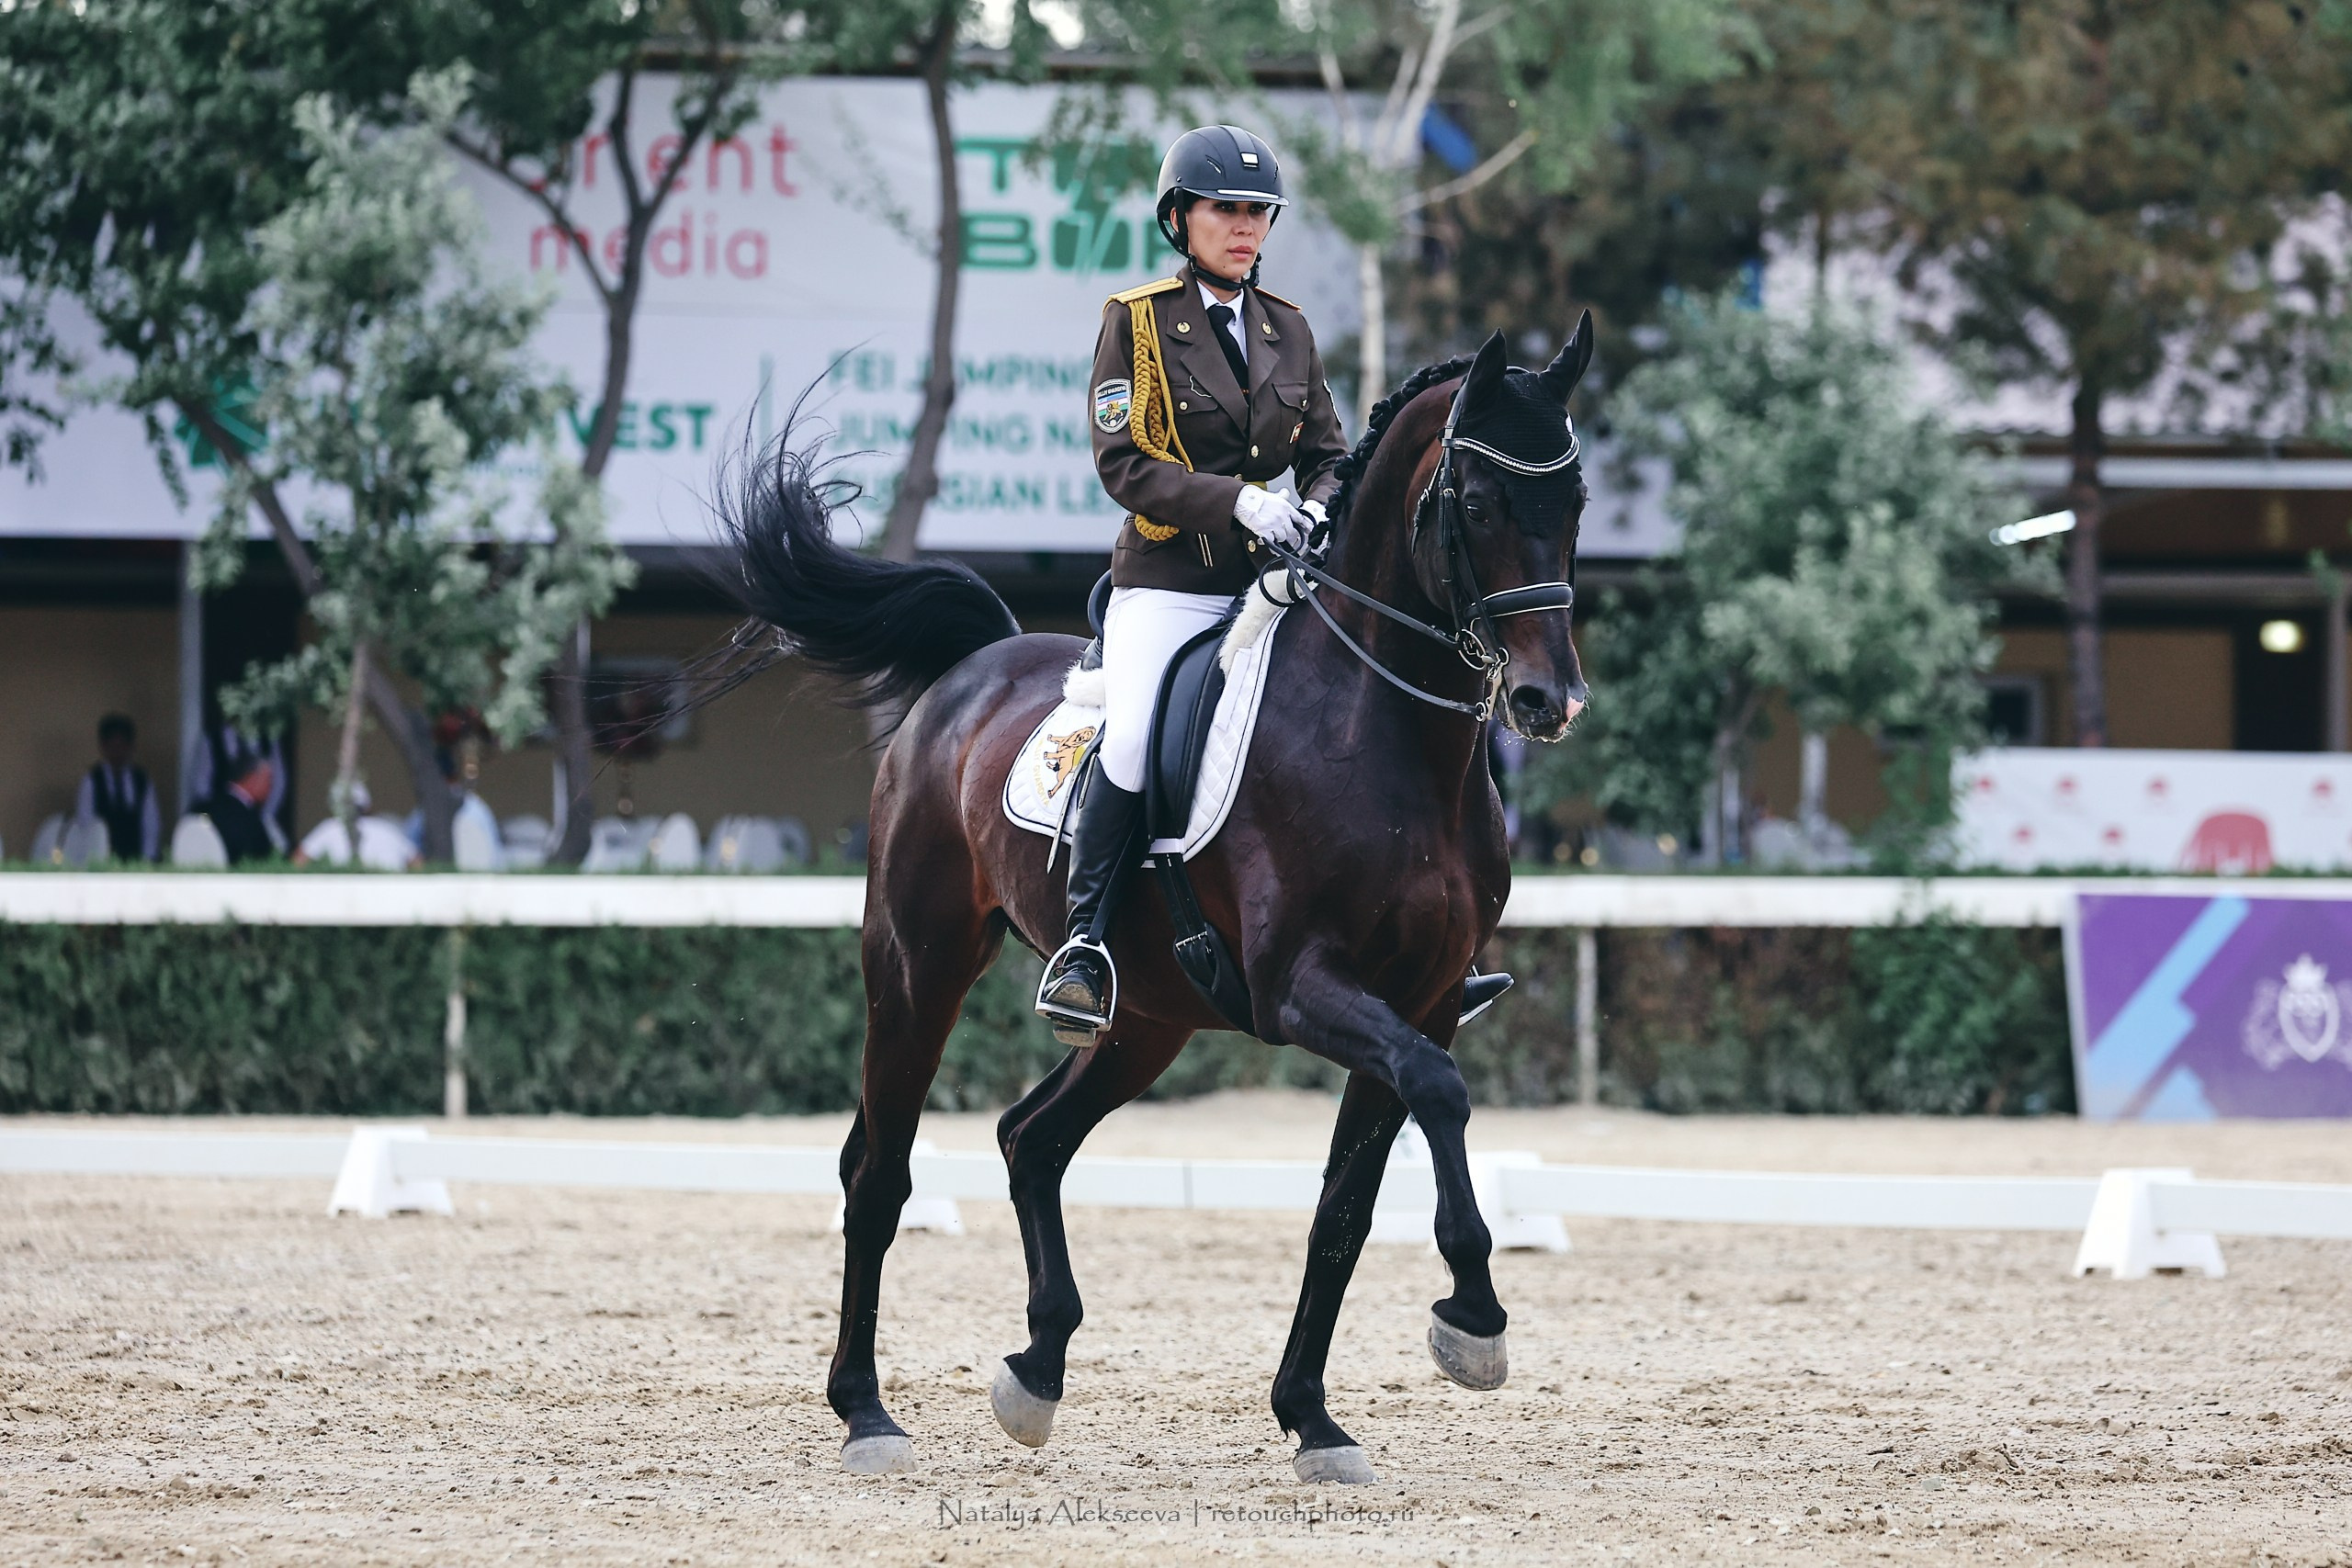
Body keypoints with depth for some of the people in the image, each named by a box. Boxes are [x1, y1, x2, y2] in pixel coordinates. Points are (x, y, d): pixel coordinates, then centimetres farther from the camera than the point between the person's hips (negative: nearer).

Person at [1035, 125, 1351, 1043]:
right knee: (1134, 740, -28)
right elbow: (1121, 461, -8)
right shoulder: (1137, 321, 0)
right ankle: (1085, 942, -17)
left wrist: (1318, 508, -9)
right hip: (1168, 579, -4)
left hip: (1270, 580, 4)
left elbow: (1327, 452, 16)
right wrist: (1236, 500, -21)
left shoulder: (1289, 331, 14)